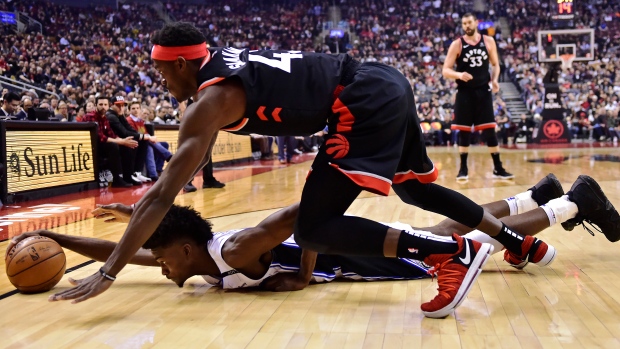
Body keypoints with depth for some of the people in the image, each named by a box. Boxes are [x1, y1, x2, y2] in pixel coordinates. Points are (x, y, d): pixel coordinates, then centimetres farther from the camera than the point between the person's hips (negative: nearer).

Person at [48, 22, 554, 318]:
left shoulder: (208, 101, -6)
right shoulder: (223, 61, 20)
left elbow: (164, 196, -10)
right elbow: (191, 156, 34)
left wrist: (108, 273, -4)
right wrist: (142, 204, 40)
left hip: (365, 104, -10)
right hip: (385, 84, 10)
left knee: (313, 230, -9)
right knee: (414, 188, 28)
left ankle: (455, 253, -16)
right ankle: (522, 243, 37)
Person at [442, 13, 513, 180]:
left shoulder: (488, 41, 3)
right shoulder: (457, 44, -4)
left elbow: (495, 64, 13)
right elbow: (445, 70, -7)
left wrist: (494, 80, -6)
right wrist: (459, 75, -26)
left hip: (483, 91, 1)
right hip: (465, 93, -1)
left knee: (490, 131, 1)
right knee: (464, 131, 2)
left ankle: (498, 168, 9)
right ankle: (463, 168, 13)